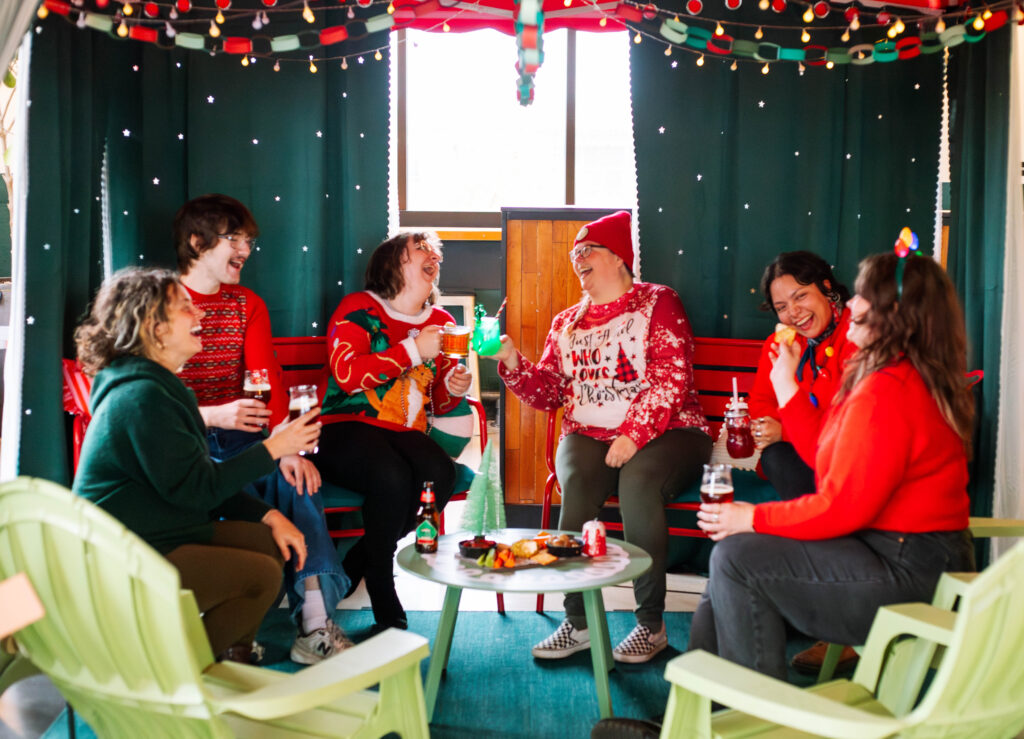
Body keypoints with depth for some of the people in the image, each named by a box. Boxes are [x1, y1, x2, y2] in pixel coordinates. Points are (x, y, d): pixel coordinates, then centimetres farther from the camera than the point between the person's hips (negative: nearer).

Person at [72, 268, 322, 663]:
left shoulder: (159, 385, 14)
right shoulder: (141, 396, -21)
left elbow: (203, 473, 14)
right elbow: (196, 489, -22)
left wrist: (268, 514, 3)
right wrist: (272, 448, -14)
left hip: (161, 534, 10)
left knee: (272, 540, 5)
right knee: (262, 575, -16)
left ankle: (230, 657, 17)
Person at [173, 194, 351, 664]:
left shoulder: (248, 305, 13)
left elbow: (272, 387, 0)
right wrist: (211, 416, -28)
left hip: (236, 435, 4)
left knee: (295, 477, -24)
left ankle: (315, 624, -26)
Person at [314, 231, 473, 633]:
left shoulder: (440, 321, 18)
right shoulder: (358, 308, 2)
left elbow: (437, 402, 23)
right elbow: (347, 374, -15)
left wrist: (453, 388, -2)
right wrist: (413, 351, -15)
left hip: (404, 433, 5)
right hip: (347, 429, -5)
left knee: (440, 474, -28)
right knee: (392, 476, -35)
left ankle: (352, 565, -8)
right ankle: (385, 606, -18)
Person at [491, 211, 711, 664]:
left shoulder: (657, 303, 4)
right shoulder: (566, 324, 21)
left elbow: (672, 379, -9)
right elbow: (548, 392, 17)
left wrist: (634, 435, -21)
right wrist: (512, 362, -1)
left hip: (663, 432, -3)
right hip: (589, 434, 4)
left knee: (637, 482, -35)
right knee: (577, 484, -30)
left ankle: (651, 623, -21)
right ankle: (579, 621, -20)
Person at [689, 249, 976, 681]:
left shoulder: (887, 391, -22)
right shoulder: (905, 378, 12)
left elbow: (843, 506, -23)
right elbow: (826, 458, 13)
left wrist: (752, 518, -13)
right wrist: (786, 387, 17)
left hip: (909, 574, -11)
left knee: (740, 558, -13)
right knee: (731, 553, 11)